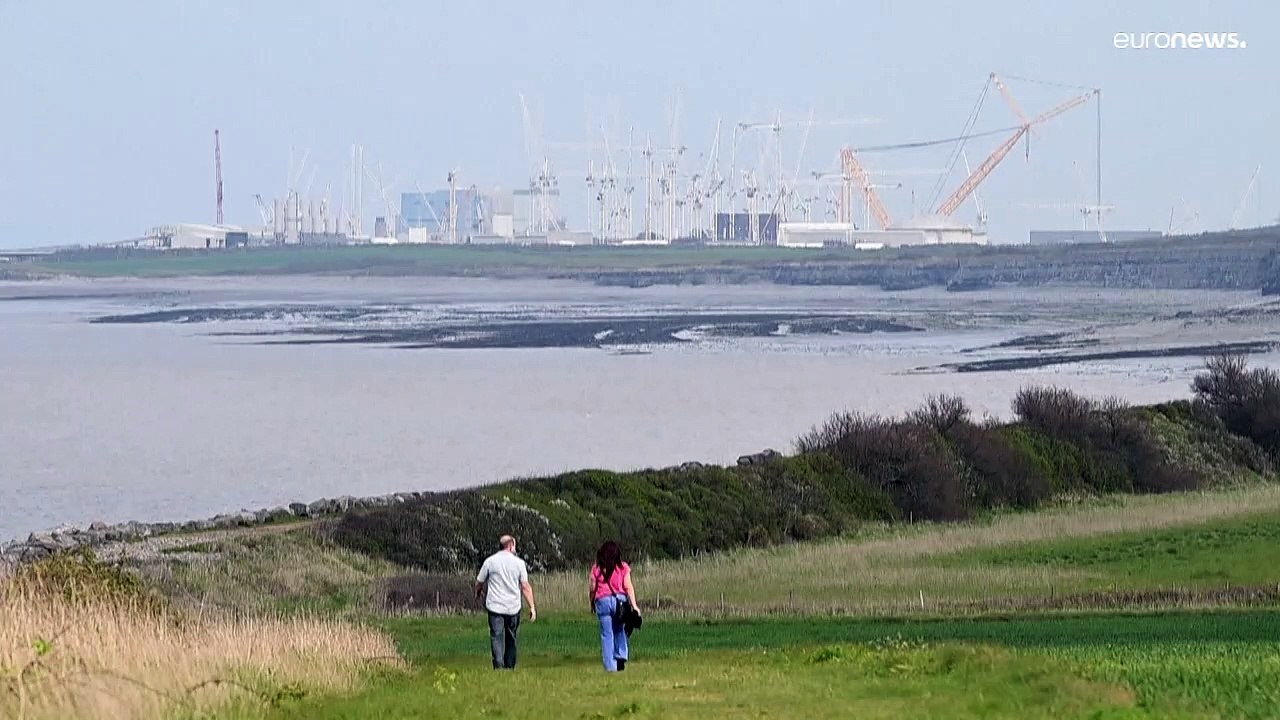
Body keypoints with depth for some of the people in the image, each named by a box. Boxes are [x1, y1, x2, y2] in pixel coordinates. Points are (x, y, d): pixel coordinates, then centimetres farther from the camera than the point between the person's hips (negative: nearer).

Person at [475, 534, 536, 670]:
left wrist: (478, 593, 33)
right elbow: (525, 586, -3)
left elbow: (479, 583, 10)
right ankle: (510, 666, 20)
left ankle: (499, 665, -22)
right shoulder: (518, 563, 1)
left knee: (497, 637, -6)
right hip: (513, 607, 1)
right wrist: (532, 607, 0)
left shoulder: (490, 561, 1)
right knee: (511, 638, 15)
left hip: (495, 606, -1)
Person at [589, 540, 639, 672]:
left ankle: (610, 665, 0)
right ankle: (621, 656, -4)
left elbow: (593, 588, 2)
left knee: (607, 634, 2)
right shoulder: (623, 567, 3)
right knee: (620, 631, 16)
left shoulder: (596, 569, 2)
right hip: (620, 599, 1)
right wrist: (634, 605, -3)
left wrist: (592, 604, 16)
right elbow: (628, 587, -2)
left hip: (602, 601, -1)